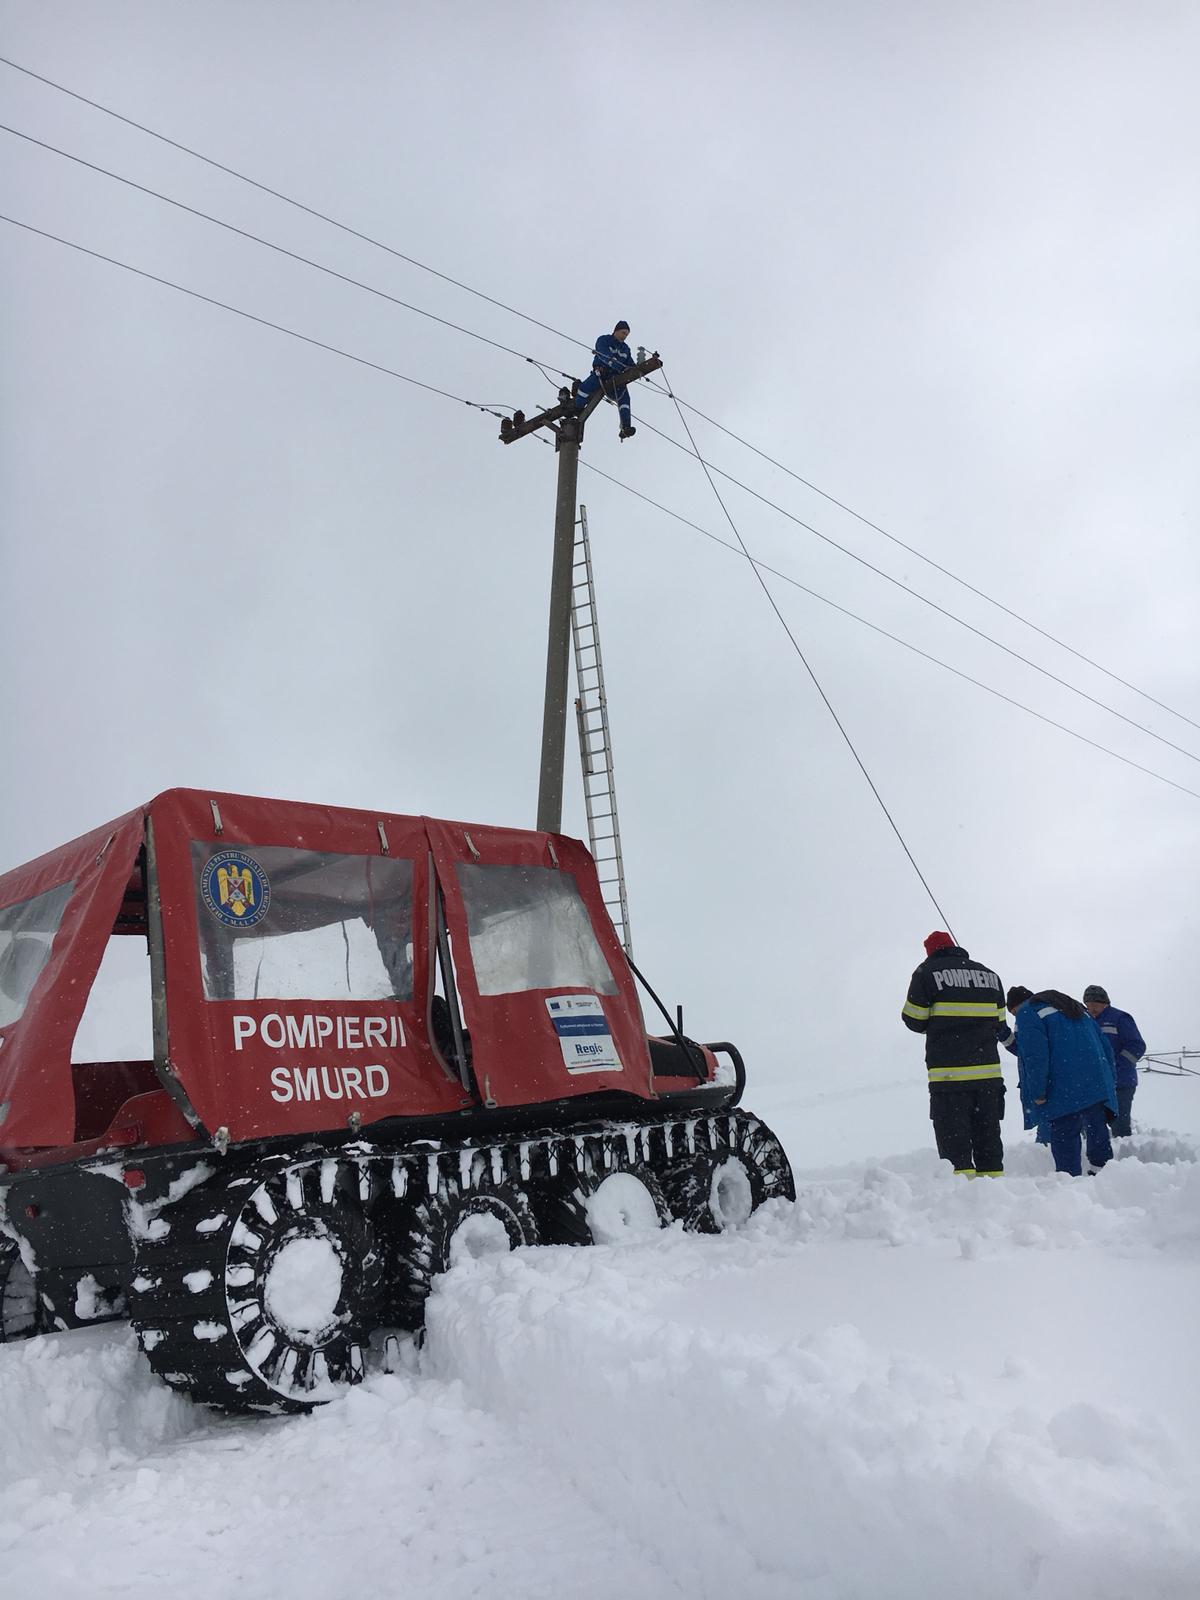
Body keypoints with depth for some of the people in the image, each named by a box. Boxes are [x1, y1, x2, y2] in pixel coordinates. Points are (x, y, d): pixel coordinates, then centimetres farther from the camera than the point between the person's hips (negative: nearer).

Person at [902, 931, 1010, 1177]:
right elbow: (998, 1022, 15)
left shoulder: (927, 973, -4)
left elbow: (914, 1020, -3)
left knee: (953, 1137, -2)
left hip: (948, 1074, -5)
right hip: (989, 1073, 5)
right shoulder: (990, 975, 12)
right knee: (988, 1136, 13)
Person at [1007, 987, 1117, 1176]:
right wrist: (1109, 1081, 25)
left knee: (1064, 1137, -3)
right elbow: (1106, 1046, 26)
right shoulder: (1075, 1009, 30)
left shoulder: (1027, 1013, 4)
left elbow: (1035, 1055, -12)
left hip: (1065, 1092, -7)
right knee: (1097, 1132, 14)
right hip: (1098, 1087, 7)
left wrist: (1037, 1092, -11)